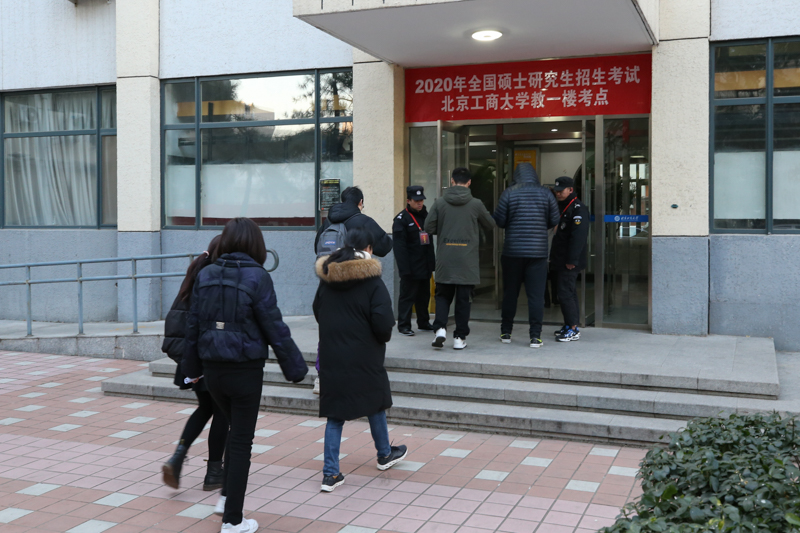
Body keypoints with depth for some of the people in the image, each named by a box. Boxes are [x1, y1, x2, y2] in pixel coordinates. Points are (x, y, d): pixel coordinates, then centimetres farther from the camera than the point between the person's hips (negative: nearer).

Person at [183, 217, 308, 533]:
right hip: (245, 370, -5)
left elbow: (193, 325, 7)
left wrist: (192, 367, 18)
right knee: (241, 442, 6)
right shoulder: (257, 277, -13)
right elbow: (275, 329, -12)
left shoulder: (205, 275, 2)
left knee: (236, 430, 26)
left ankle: (226, 497, 28)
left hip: (212, 368, 5)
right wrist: (295, 369, -3)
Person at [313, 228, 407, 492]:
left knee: (335, 414, 8)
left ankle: (330, 473, 6)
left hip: (331, 358, 4)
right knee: (375, 405, 18)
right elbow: (383, 324, -18)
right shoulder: (372, 281, -13)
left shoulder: (326, 279, 3)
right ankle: (384, 455, 37)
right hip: (364, 358, -4)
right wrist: (383, 338, 3)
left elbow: (317, 313, 12)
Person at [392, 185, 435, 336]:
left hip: (425, 266, 7)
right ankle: (403, 325, 2)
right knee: (407, 296, -4)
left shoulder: (426, 215, 14)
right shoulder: (401, 219, -8)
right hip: (411, 267, -7)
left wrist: (432, 261, 13)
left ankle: (423, 323, 24)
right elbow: (399, 246, -14)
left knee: (424, 295, 14)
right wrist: (404, 268, -20)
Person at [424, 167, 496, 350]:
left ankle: (440, 328, -5)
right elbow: (490, 225, 11)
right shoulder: (476, 204, -3)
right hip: (467, 259, -1)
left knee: (443, 295, 14)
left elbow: (429, 227, 0)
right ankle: (460, 337, 9)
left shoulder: (440, 202, -2)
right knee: (463, 298, 6)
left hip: (445, 258, 1)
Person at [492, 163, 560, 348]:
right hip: (538, 251, 0)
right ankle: (535, 336, -1)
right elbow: (554, 220, 4)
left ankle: (506, 332, 19)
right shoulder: (545, 193, 1)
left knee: (510, 293, 11)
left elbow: (499, 220, -3)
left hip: (513, 251, 0)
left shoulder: (509, 193, -3)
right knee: (536, 295, 1)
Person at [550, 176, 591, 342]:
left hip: (570, 262, -10)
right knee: (569, 292, 14)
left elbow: (578, 235, -20)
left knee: (565, 293, -11)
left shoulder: (578, 208, -13)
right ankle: (569, 326, 21)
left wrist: (572, 260, -24)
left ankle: (573, 329, -6)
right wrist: (553, 256, 18)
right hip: (560, 260, 10)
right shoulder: (560, 207, 18)